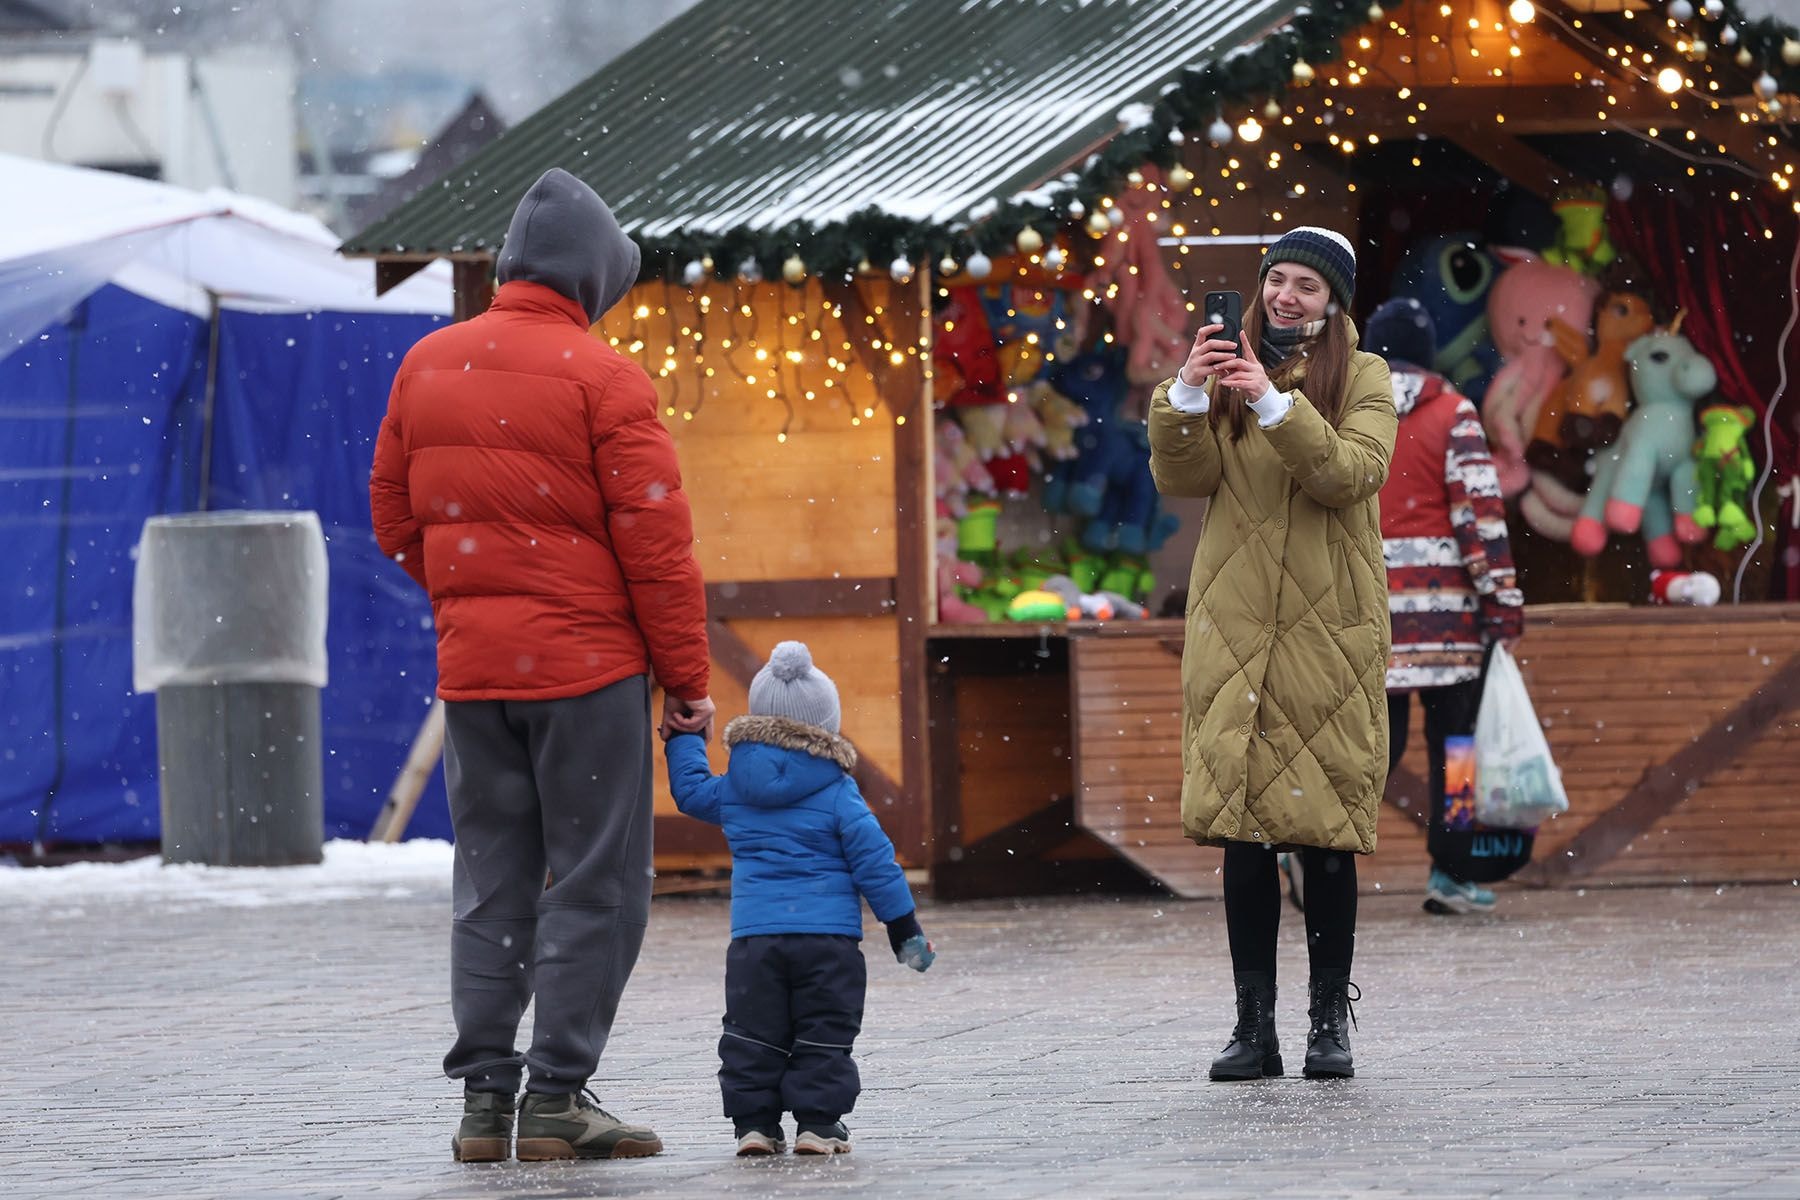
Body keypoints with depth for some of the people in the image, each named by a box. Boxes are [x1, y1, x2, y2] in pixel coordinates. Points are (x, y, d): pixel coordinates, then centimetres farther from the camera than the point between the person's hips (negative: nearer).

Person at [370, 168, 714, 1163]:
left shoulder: (427, 366, 7)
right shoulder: (602, 378, -10)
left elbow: (396, 520, 13)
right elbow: (656, 540, -11)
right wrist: (687, 679, -4)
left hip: (471, 669, 6)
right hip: (588, 667, -6)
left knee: (490, 884, 12)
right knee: (596, 884, 0)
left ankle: (483, 1093, 9)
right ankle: (558, 1097, -4)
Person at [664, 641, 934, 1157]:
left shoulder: (731, 789, 6)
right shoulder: (836, 791, -3)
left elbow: (690, 789, 26)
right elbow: (874, 859, -4)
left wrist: (683, 738, 42)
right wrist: (903, 926, 3)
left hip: (753, 935, 2)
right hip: (829, 937, -2)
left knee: (753, 1035, 8)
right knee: (824, 1035, 3)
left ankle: (754, 1122, 2)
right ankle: (817, 1122, -2)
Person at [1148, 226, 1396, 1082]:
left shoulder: (1362, 379, 4)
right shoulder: (1232, 369, 11)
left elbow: (1352, 473, -13)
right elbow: (1180, 479, 0)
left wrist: (1275, 403, -22)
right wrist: (1186, 396, -16)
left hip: (1326, 628, -2)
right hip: (1234, 626, 2)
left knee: (1324, 828, -3)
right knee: (1241, 828, -1)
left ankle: (1331, 1019, 4)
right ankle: (1254, 1025, 2)